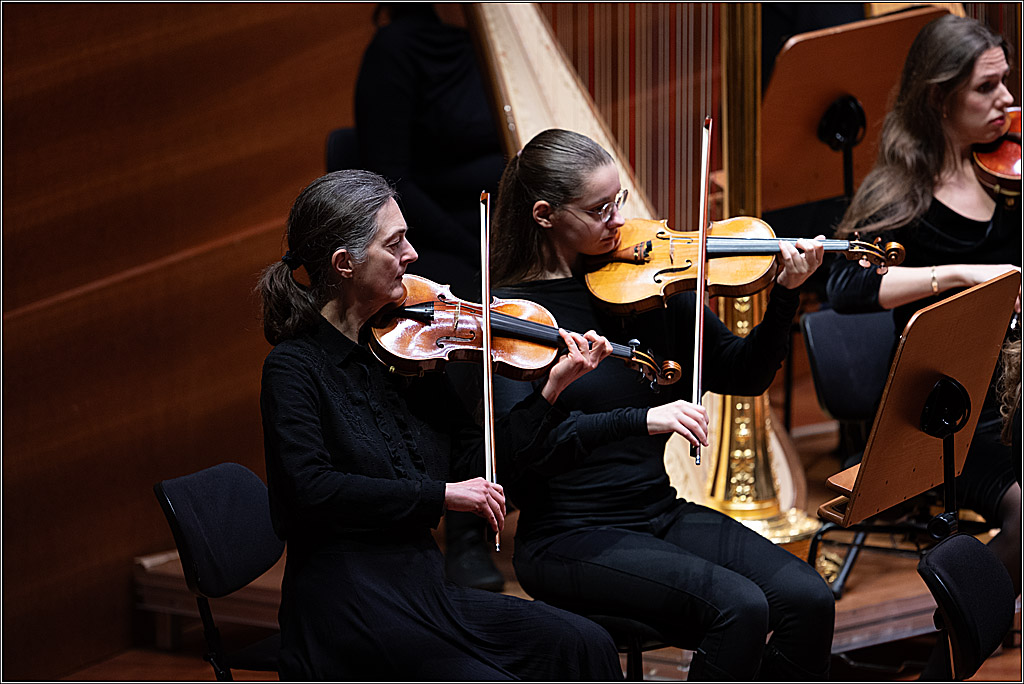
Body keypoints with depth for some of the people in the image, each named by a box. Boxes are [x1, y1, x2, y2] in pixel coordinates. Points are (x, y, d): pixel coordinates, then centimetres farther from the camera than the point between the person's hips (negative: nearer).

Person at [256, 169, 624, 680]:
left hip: (424, 589, 7)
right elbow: (310, 490, -21)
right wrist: (439, 495, -21)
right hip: (349, 613, -7)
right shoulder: (295, 366, -7)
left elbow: (475, 459, 12)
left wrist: (553, 388, 4)